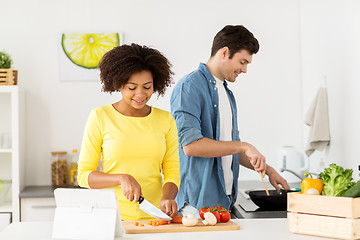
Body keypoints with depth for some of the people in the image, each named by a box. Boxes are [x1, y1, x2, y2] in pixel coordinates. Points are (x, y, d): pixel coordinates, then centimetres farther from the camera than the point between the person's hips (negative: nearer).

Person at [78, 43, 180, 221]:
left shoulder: (166, 120, 10)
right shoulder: (100, 117, 2)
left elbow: (172, 171, 10)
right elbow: (84, 175, 3)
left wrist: (167, 198, -10)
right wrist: (122, 178, -13)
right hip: (114, 217, -2)